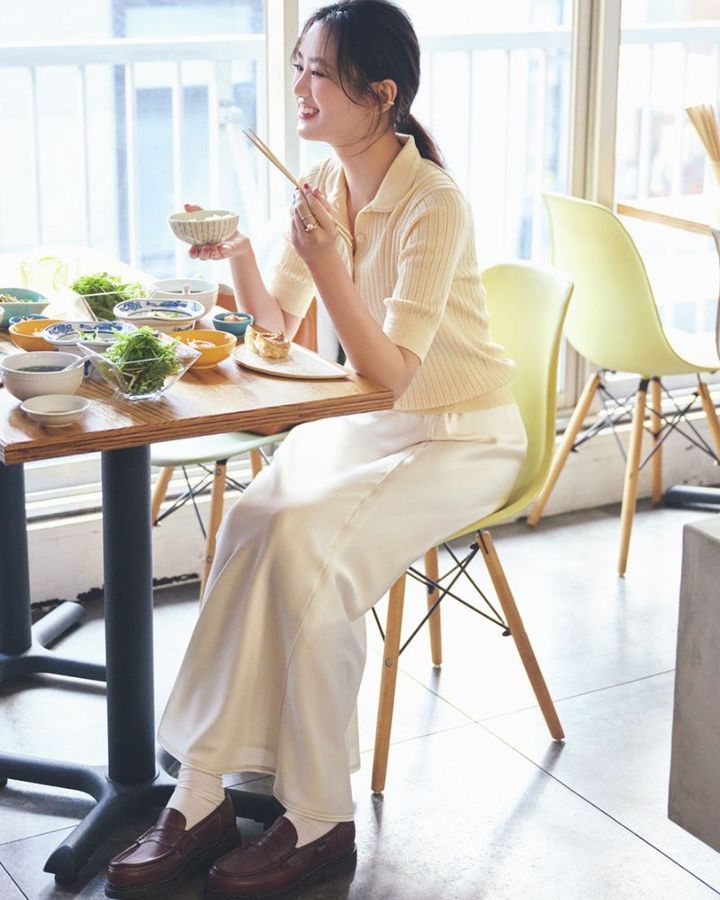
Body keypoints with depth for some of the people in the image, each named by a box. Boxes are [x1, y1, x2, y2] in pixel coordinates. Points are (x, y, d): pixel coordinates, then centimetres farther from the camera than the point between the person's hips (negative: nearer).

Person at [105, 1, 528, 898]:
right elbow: (278, 322, 10)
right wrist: (237, 256, -9)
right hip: (363, 423, 6)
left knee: (304, 539, -29)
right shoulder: (324, 184, 2)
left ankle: (318, 820, -16)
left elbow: (391, 372, -25)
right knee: (250, 521, -23)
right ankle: (201, 796, -19)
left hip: (461, 437, -6)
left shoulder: (432, 204, -21)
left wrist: (328, 262, -35)